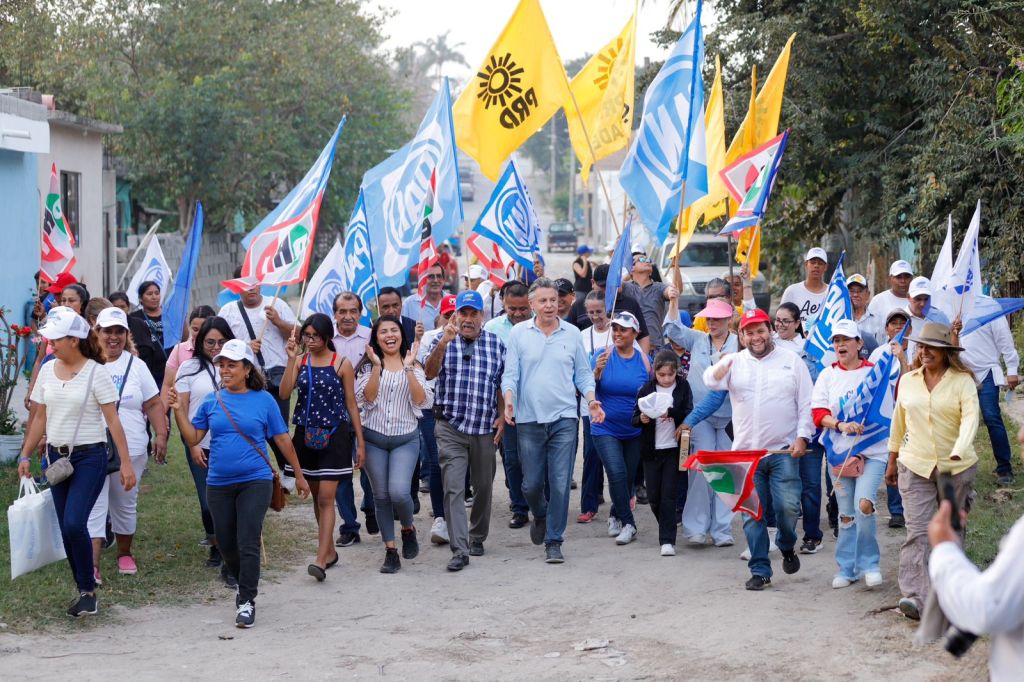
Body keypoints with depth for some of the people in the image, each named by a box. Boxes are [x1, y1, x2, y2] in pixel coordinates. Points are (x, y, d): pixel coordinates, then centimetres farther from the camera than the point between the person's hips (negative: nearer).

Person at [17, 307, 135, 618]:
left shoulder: (95, 373, -10)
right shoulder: (47, 370, 6)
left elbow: (113, 421, -11)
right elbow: (39, 418, 13)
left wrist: (126, 463, -13)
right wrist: (25, 455, 9)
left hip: (89, 457, -6)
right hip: (57, 457, 6)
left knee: (74, 523, -19)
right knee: (67, 530, 7)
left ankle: (88, 590, -5)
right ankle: (85, 592, 17)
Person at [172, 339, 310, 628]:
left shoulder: (263, 400, -1)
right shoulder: (212, 401, 5)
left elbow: (282, 439, 5)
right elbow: (193, 438, 5)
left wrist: (299, 475, 10)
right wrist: (179, 411, -8)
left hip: (255, 482, -3)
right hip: (219, 484, 4)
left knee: (248, 543, -10)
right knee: (226, 544, 12)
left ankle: (247, 602, -2)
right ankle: (243, 585, 36)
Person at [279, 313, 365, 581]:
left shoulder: (342, 364, -3)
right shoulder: (301, 361, 4)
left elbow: (351, 403, 0)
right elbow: (285, 392, -10)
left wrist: (360, 441, -1)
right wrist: (291, 359, -15)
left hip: (334, 435, -4)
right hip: (306, 435, 4)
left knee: (326, 498, -10)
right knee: (316, 496, 13)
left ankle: (321, 559, -14)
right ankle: (330, 551, 26)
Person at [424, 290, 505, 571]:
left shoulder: (496, 344, 7)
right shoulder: (444, 341, 2)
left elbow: (502, 385, 13)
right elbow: (430, 372, -16)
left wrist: (501, 416, 3)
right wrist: (443, 343, -30)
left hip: (485, 429, 2)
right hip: (451, 428, -2)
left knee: (484, 487, 11)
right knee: (453, 488, -10)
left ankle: (477, 537, 30)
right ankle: (459, 550, -12)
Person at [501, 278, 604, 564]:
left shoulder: (572, 334, 6)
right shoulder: (519, 333, 3)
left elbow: (583, 373, 12)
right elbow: (510, 373, 1)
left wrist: (591, 400, -4)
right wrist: (509, 399, -17)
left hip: (563, 419, 0)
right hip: (529, 419, 0)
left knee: (560, 483, -4)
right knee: (531, 483, 6)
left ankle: (554, 542, 5)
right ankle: (540, 515, 38)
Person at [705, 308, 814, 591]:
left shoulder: (791, 361, 4)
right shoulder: (735, 361, 6)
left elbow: (806, 404, 4)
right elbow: (712, 381, -14)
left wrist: (802, 436, -7)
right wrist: (717, 373, -38)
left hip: (783, 450, -1)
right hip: (746, 451, 2)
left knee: (788, 506, -9)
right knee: (751, 513, 2)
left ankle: (787, 547, 22)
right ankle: (760, 570, 11)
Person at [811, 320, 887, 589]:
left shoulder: (875, 372, 1)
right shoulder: (827, 375, 6)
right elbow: (818, 413, -3)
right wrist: (840, 425, -18)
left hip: (872, 450, -3)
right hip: (839, 451, 3)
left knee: (864, 505, -19)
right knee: (846, 513, 8)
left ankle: (869, 564, -2)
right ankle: (847, 569, 21)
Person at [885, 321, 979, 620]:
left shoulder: (962, 381, -6)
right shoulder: (907, 381, 7)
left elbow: (971, 417, -18)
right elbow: (898, 422, 16)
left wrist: (958, 452, -34)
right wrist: (892, 461, 19)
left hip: (956, 468, -1)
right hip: (915, 467, 2)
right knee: (917, 532, -10)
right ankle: (914, 596, -19)